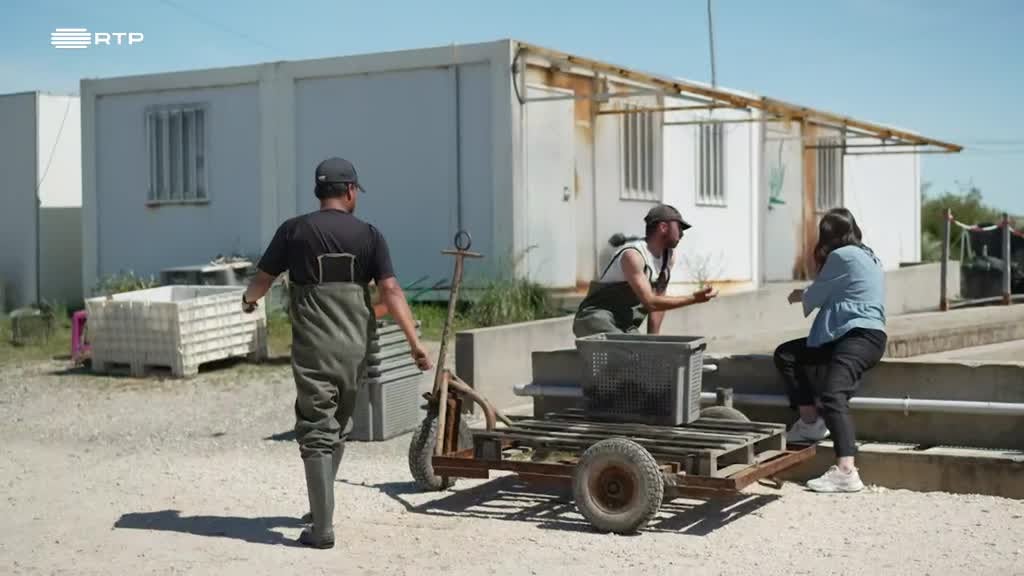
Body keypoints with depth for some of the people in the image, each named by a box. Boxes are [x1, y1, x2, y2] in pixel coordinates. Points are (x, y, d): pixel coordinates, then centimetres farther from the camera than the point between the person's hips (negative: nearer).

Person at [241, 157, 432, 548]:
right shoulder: (368, 235, 1)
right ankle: (320, 508, 33)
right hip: (355, 347, 3)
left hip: (312, 347, -2)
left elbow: (263, 278, 8)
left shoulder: (294, 230, -2)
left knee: (317, 431, -2)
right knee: (339, 427, 20)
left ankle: (322, 528, -8)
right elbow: (390, 290, -7)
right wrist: (415, 342, -7)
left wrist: (248, 300, 31)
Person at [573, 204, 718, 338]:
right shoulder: (633, 255, -23)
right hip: (596, 320, -8)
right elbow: (650, 302, -28)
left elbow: (658, 299, 5)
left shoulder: (669, 255, 2)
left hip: (626, 326, 8)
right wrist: (694, 299, -28)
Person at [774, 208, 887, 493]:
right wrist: (808, 295, 35)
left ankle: (846, 472, -40)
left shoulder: (841, 256, -5)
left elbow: (814, 297, 2)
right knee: (786, 354, 11)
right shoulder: (867, 256, 23)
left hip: (859, 335, -10)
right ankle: (810, 421, 1)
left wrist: (800, 296, 23)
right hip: (864, 334, 10)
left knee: (832, 394, -27)